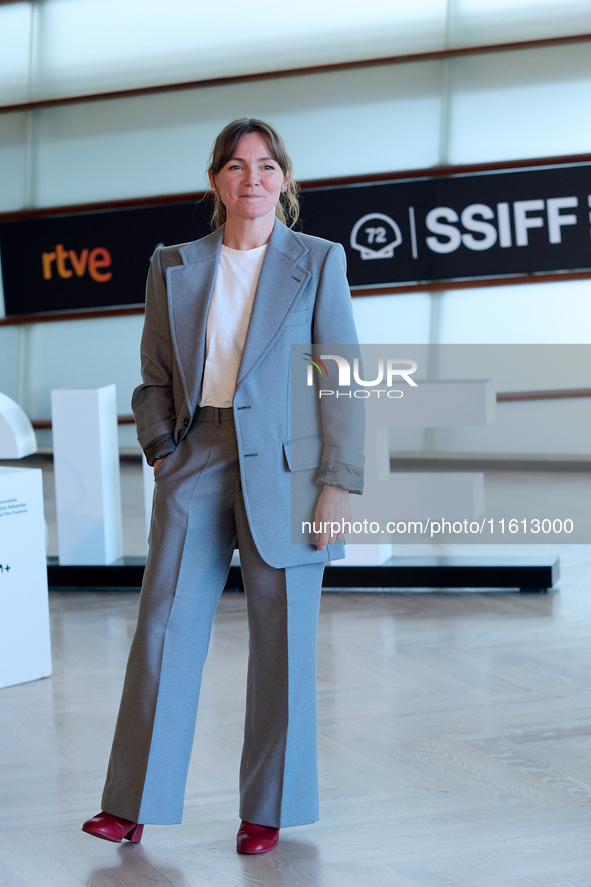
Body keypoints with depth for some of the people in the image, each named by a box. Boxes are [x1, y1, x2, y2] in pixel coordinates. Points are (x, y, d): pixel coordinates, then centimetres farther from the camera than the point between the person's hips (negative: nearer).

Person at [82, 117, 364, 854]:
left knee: (282, 641, 3)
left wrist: (339, 483, -7)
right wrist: (162, 451, 0)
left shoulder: (318, 261, 3)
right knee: (164, 628, 0)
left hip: (282, 464, -2)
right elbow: (155, 377, 14)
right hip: (195, 462, 2)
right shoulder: (173, 267, 10)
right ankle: (135, 805, 9)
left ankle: (269, 809, 15)